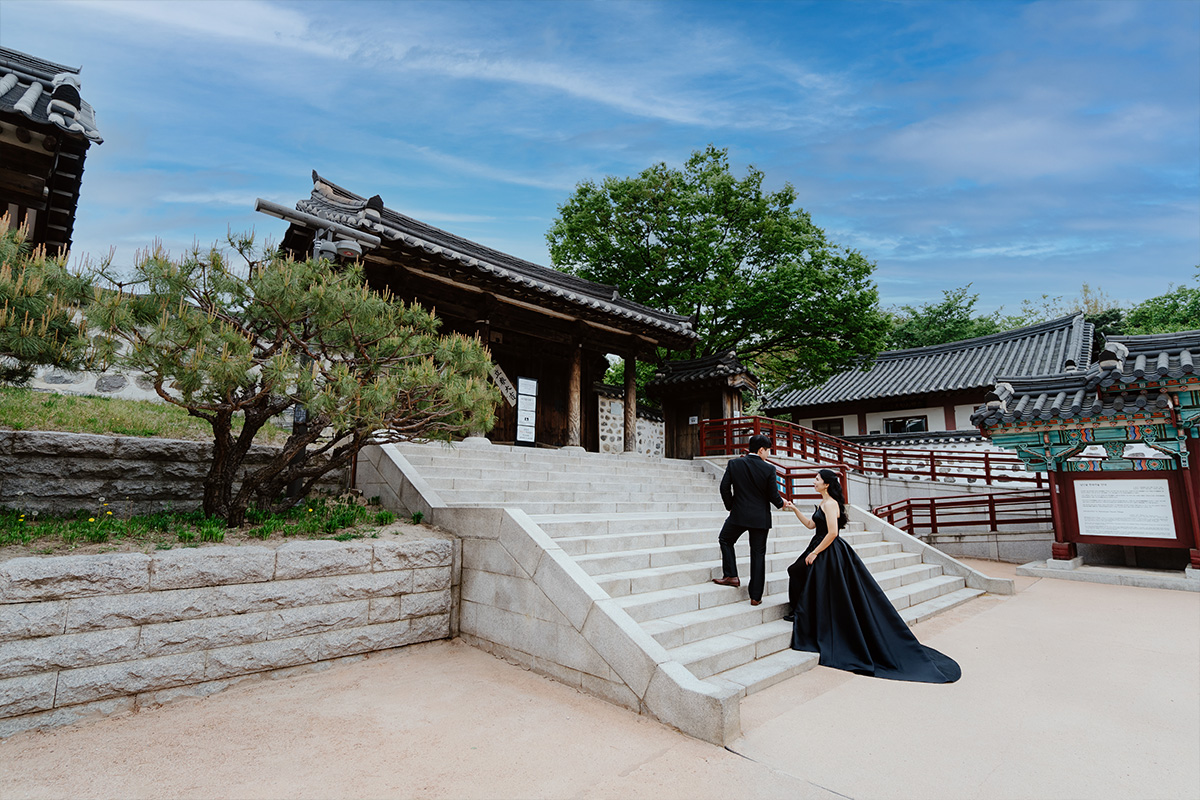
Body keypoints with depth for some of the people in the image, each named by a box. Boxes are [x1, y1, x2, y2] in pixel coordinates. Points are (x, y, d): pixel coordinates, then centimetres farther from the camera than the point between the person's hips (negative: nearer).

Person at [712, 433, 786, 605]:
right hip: (761, 517, 0)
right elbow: (773, 495, -6)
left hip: (739, 514, 0)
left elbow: (724, 488, -4)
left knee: (725, 540, 24)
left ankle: (731, 576, 16)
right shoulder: (769, 469, -9)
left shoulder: (734, 464, -5)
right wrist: (781, 503, 16)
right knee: (758, 554, 8)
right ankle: (755, 596, 12)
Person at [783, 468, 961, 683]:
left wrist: (815, 553, -20)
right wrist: (794, 509, 11)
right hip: (823, 552, 10)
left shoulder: (830, 503, -18)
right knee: (798, 572, 16)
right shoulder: (823, 503, 11)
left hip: (829, 554, -10)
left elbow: (832, 532, -25)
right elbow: (810, 524, 18)